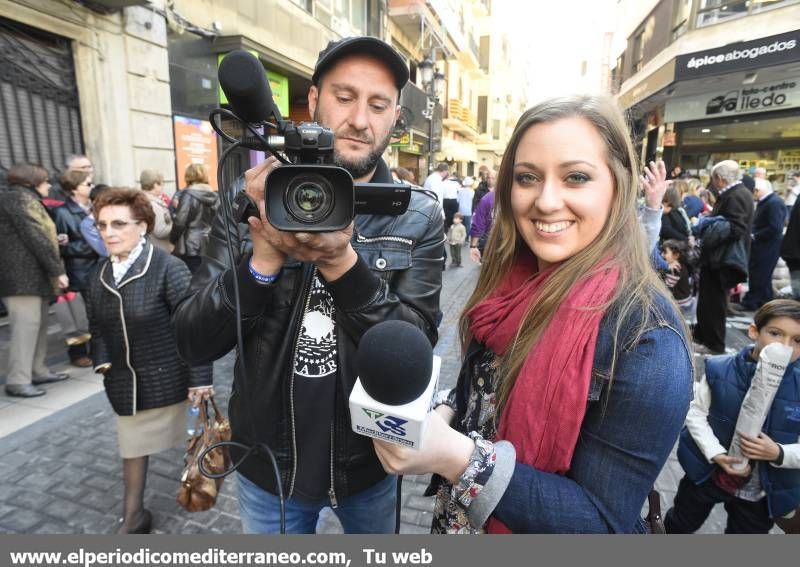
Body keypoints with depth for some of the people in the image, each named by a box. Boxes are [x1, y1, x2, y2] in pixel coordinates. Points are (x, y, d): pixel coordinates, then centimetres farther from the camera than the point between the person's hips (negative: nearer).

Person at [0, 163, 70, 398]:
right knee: (26, 325, -10)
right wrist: (58, 270, -15)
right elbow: (36, 238, -16)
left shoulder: (25, 200, 23)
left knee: (39, 324, 13)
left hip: (33, 274, 10)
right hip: (23, 275, -10)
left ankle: (38, 371, 20)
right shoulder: (19, 198, -9)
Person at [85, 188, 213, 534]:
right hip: (124, 381, 6)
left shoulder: (167, 268, -19)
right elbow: (97, 326, 15)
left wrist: (200, 376, -20)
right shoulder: (100, 276, 4)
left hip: (166, 377, -6)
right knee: (131, 445, 18)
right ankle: (133, 517, 36)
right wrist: (102, 362, -1)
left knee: (194, 438, 13)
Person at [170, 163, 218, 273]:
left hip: (191, 247, -5)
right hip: (211, 246, 5)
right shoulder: (214, 196, 8)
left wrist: (172, 239, 6)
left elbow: (180, 222, -10)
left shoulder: (188, 195, -8)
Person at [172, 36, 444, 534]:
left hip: (370, 462, 0)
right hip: (267, 464, 1)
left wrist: (341, 262, -33)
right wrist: (264, 257, -30)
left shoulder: (419, 218, -12)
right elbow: (194, 343, -12)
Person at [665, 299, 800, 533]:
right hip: (707, 474, 0)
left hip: (761, 493, 1)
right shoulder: (719, 370, -18)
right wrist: (716, 454, -20)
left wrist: (778, 453, -26)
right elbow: (696, 412, -9)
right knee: (682, 524, 23)